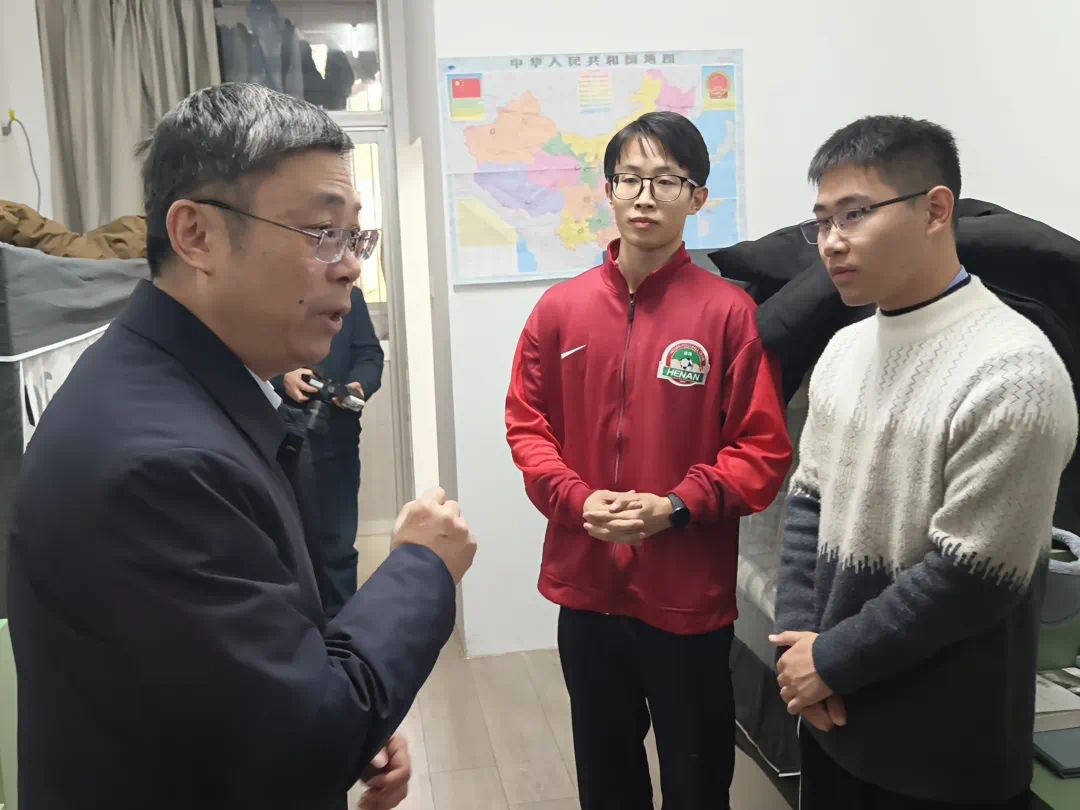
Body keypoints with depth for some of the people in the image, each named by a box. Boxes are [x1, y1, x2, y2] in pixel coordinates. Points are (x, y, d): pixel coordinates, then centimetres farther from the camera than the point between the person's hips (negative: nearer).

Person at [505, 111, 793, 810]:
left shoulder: (730, 312, -10)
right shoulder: (561, 309, 1)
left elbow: (764, 449, -9)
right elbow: (527, 425, 4)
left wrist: (677, 507, -20)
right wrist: (576, 498, -12)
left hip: (690, 595, -3)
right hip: (585, 586, 3)